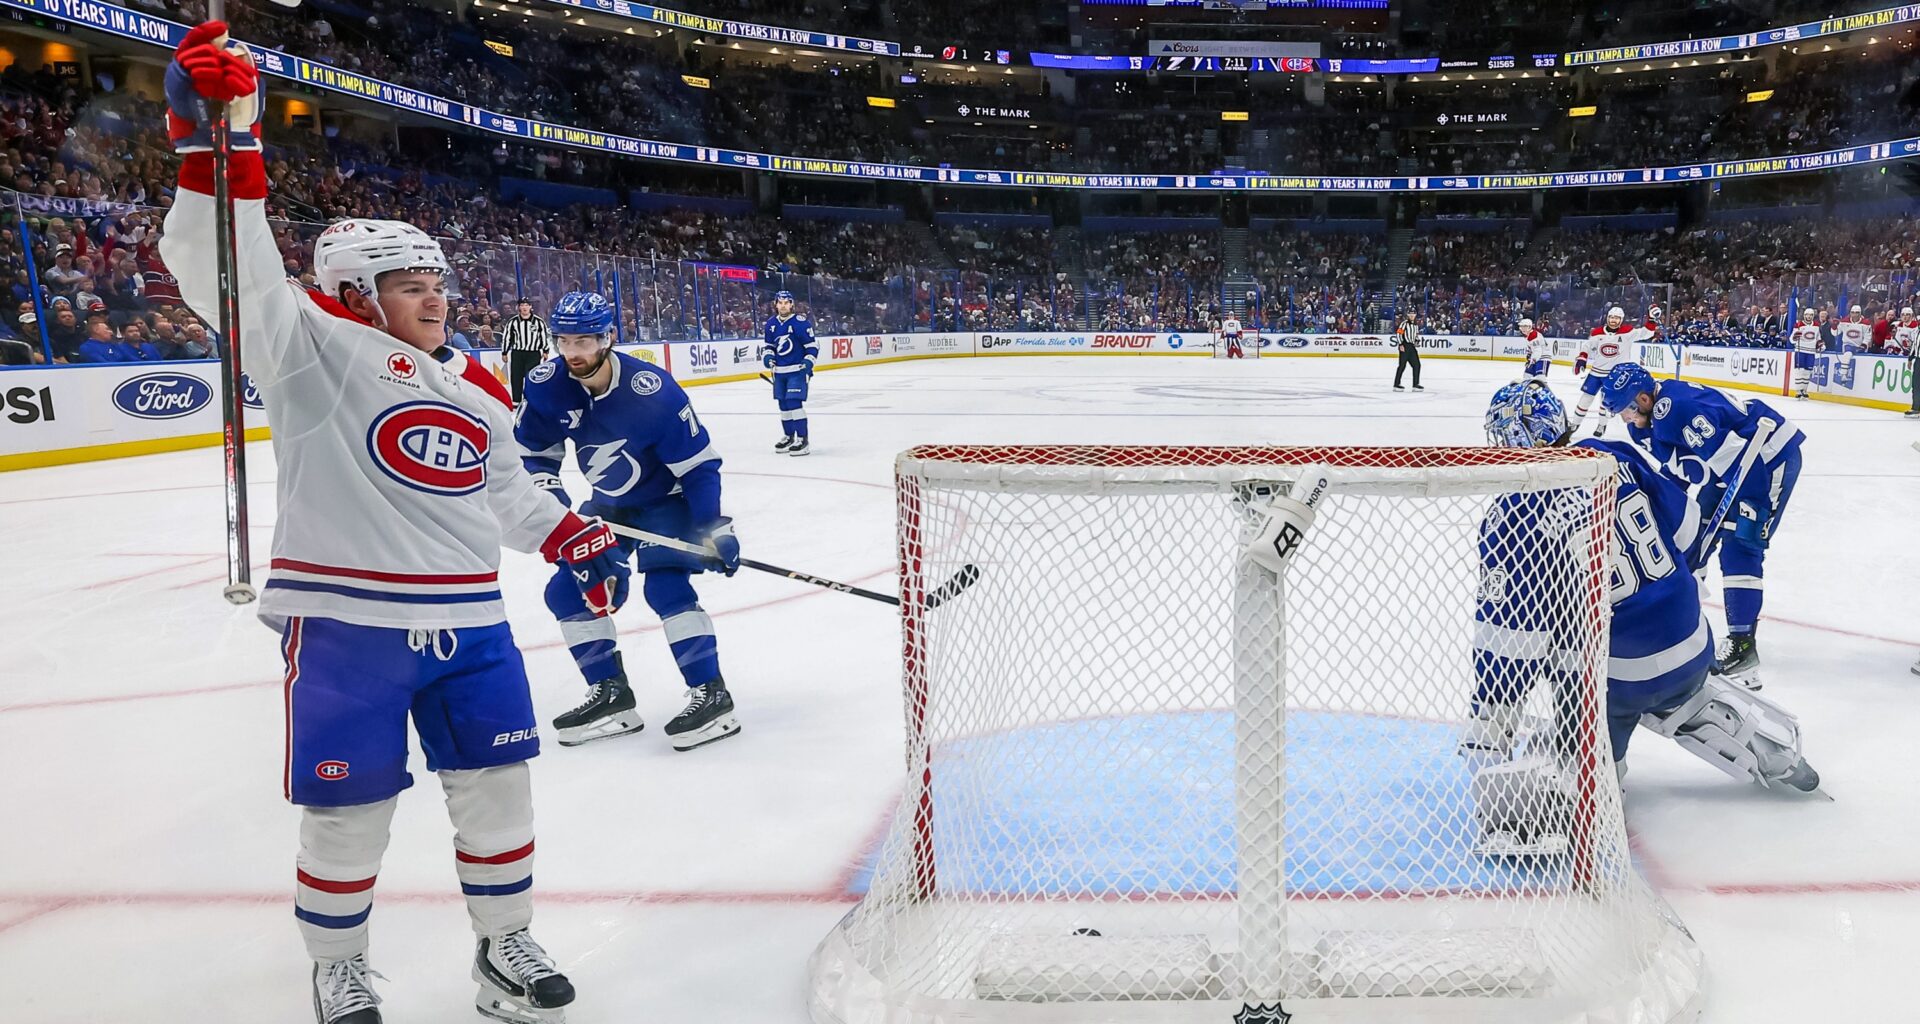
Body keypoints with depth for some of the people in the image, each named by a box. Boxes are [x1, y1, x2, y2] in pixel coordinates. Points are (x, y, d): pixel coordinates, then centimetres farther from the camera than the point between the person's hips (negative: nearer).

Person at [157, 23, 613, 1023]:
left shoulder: (473, 384, 15)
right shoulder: (317, 349, -4)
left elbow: (507, 489, 26)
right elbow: (230, 274, -19)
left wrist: (574, 537, 17)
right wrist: (218, 143, -30)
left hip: (465, 617, 6)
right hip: (346, 619, -5)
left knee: (494, 781, 10)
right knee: (349, 807, 4)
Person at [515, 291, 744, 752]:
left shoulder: (651, 390, -31)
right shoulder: (547, 385, -15)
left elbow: (698, 462, -23)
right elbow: (532, 449, 2)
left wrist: (714, 527, -25)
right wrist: (548, 491, -14)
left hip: (667, 497, -7)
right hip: (609, 503, 7)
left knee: (666, 585, -25)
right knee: (568, 591, 2)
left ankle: (711, 696, -18)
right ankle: (611, 696, 13)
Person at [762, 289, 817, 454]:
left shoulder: (800, 322, -12)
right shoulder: (771, 323, 7)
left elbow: (812, 345, -9)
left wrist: (809, 361, -20)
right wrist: (767, 356, 0)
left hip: (798, 369, -7)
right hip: (779, 371, 7)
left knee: (795, 402, -16)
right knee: (783, 404, 13)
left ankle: (802, 439, -12)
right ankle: (789, 437, 27)